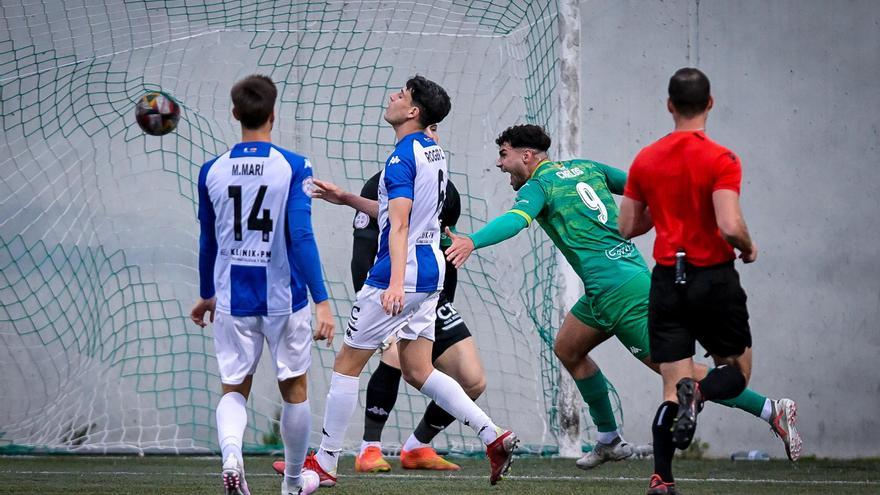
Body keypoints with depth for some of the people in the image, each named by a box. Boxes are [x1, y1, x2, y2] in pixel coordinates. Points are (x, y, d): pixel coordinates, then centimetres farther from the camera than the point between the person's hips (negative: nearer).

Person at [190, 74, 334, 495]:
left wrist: (206, 295, 24)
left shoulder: (212, 171, 0)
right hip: (284, 299, -2)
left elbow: (208, 242, 10)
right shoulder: (293, 168, -10)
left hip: (232, 300, 2)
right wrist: (322, 301, -16)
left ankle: (231, 452, -22)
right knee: (294, 388, 16)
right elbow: (301, 236, -17)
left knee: (234, 389, 9)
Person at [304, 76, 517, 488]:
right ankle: (493, 436, -1)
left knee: (347, 364, 1)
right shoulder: (434, 152, 13)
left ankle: (324, 463, 6)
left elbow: (399, 225, -27)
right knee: (417, 371, 11)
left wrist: (396, 282, -35)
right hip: (431, 271, 9)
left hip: (403, 274, -9)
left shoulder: (402, 158, -16)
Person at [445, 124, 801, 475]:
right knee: (568, 350, 20)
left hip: (618, 292, -9)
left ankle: (771, 410, -11)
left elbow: (516, 220, -27)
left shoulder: (538, 187, -6)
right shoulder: (587, 168, 17)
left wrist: (471, 242, -42)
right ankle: (609, 441, 23)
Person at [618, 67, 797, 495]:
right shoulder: (721, 160, -11)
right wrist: (749, 249, -1)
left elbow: (627, 227, 10)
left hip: (667, 281, 4)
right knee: (737, 370, 13)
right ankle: (699, 392, -22)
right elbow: (730, 227, -21)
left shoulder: (645, 160, 4)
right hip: (714, 279, -4)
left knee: (672, 387, 6)